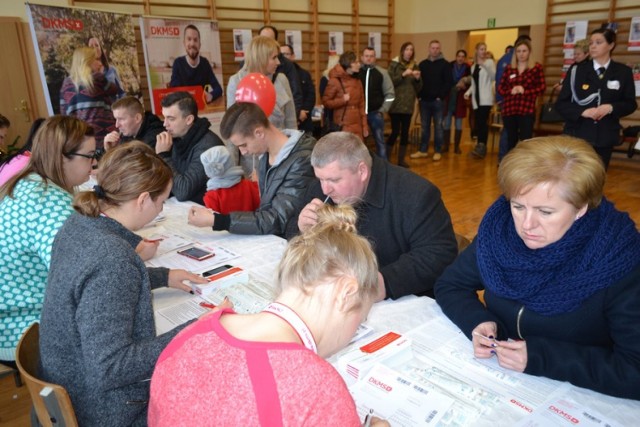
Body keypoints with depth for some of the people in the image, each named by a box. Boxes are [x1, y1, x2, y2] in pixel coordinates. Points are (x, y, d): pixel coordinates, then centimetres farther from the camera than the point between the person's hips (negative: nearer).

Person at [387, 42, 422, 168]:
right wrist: (403, 74, -20)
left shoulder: (414, 66, 12)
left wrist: (418, 78, -8)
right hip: (396, 104, -4)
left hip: (408, 104, 4)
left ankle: (401, 159, 15)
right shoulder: (394, 64, 0)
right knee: (395, 131, -8)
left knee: (405, 132, 6)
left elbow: (419, 88, 12)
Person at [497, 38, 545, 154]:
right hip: (509, 109, 3)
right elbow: (500, 87, 10)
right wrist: (510, 91, -9)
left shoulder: (536, 67, 3)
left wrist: (525, 91, -13)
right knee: (511, 141, 12)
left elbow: (542, 87, 0)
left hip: (527, 110, -3)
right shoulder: (509, 68, 12)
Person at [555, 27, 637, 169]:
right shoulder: (577, 70, 0)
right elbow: (561, 103, -1)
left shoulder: (623, 72, 4)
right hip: (577, 135, -1)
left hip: (605, 137, 2)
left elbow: (630, 104, 7)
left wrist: (610, 108, -13)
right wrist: (583, 111, -18)